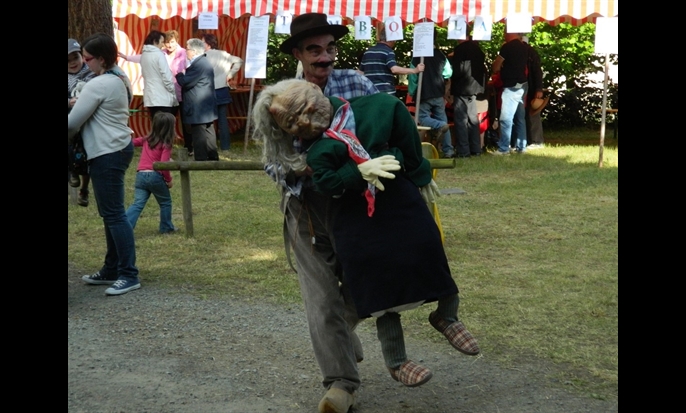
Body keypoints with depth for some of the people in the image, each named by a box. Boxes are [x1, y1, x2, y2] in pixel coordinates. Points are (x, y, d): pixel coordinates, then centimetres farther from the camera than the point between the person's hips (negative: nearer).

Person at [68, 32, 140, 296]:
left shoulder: (98, 85, -17)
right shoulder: (120, 79, 12)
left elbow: (73, 121, -13)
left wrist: (72, 136, 6)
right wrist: (78, 103, 11)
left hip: (107, 154, -10)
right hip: (119, 147, 10)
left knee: (114, 214, -7)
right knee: (110, 213, 14)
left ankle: (129, 275, -4)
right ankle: (112, 270, 21)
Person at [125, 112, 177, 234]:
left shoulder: (146, 139, 13)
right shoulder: (166, 144, -5)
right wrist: (169, 179, -3)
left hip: (140, 175, 5)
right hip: (155, 175, -5)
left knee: (138, 204, 0)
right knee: (165, 202, 16)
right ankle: (166, 227, 25)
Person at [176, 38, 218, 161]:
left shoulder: (198, 64, -18)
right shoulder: (204, 62, 16)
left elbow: (185, 83, -19)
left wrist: (179, 75, 0)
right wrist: (183, 75, 10)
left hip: (198, 109, -10)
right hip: (207, 108, 11)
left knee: (199, 137, -6)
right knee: (208, 135, 15)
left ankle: (201, 161, -3)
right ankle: (213, 159, 21)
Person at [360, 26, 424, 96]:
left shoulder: (367, 52, 15)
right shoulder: (388, 52, -8)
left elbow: (361, 72, 17)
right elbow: (394, 69, -23)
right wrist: (415, 70, -21)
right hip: (386, 92, -7)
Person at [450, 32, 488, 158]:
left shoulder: (460, 49, -14)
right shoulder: (477, 48, 10)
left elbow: (458, 71, -18)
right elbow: (483, 69, 14)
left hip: (462, 89, -8)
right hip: (474, 87, 8)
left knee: (461, 120, -4)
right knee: (473, 119, 13)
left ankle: (463, 151, -4)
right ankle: (476, 149, 16)